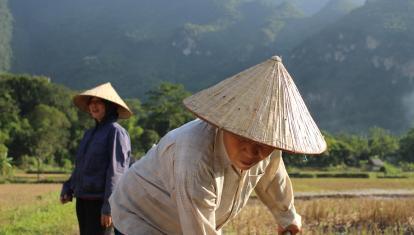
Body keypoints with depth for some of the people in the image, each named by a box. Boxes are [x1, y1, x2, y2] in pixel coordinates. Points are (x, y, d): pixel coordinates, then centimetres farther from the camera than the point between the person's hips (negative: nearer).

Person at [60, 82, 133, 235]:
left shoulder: (116, 132, -7)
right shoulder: (90, 133, 16)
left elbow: (116, 172, -13)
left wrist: (109, 207, -18)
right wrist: (67, 189, 9)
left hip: (100, 202, -8)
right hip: (83, 200, 8)